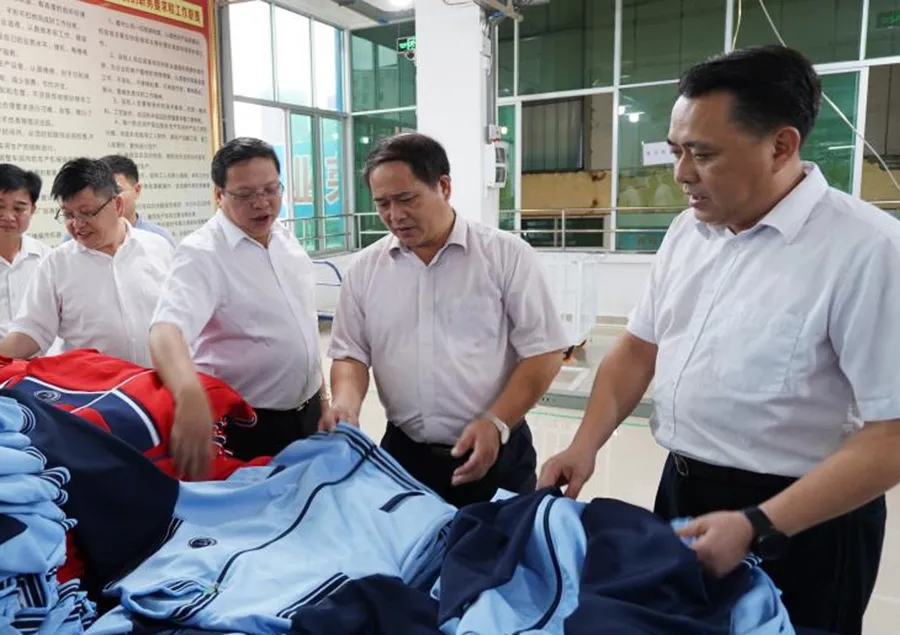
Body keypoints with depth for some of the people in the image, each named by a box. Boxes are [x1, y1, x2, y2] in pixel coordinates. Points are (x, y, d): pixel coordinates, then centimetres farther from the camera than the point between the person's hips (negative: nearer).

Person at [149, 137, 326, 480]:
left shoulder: (286, 238, 3)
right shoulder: (203, 253, -19)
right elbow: (167, 329, -36)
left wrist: (320, 390, 14)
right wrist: (190, 394, -55)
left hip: (307, 414, 7)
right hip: (247, 428, -6)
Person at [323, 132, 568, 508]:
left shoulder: (507, 254, -6)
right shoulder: (365, 268, 4)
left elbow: (543, 351, -7)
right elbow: (351, 354, 8)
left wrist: (496, 423, -16)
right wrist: (346, 404, -12)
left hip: (496, 452, -2)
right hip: (403, 453, 3)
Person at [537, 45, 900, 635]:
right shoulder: (687, 231, 1)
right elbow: (638, 348, 7)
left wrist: (759, 527, -25)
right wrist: (586, 446, -4)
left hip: (799, 522, -6)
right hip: (682, 492, 7)